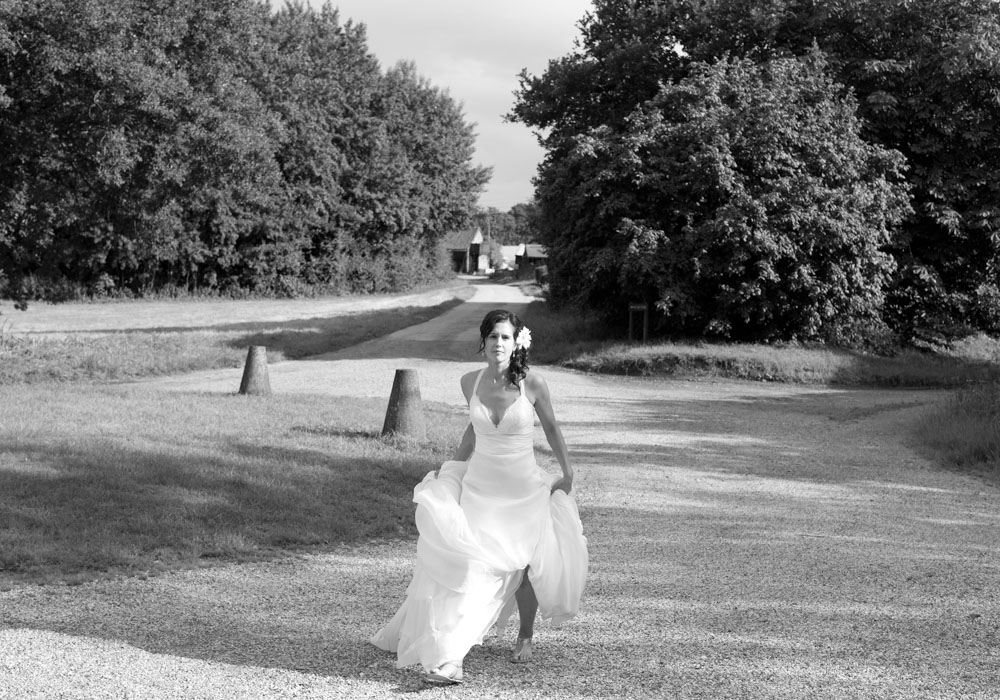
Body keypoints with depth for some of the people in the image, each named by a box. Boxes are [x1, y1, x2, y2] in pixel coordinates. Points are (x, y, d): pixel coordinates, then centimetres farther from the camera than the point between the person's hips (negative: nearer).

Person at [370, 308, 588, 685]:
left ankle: (525, 636, 29)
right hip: (479, 487, 2)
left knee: (522, 564, 3)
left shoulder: (532, 383, -11)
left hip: (523, 491, -2)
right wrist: (450, 469, 17)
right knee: (470, 565, -8)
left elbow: (551, 428, 4)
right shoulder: (470, 382, -2)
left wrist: (568, 474, 8)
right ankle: (448, 658, -7)